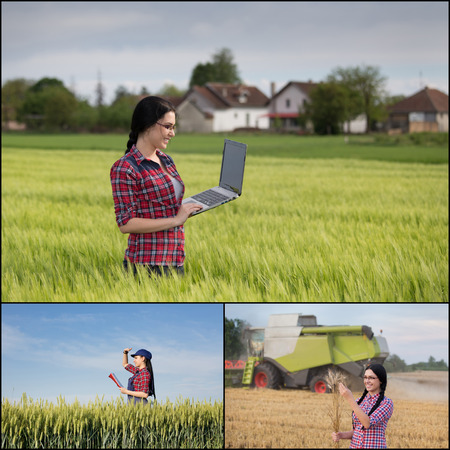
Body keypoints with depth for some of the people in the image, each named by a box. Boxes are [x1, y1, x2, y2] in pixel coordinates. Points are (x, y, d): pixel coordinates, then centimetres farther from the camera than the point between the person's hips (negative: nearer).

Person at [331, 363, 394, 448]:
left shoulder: (387, 403, -7)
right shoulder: (360, 401, 9)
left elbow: (368, 423, -20)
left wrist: (350, 398, -21)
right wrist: (341, 435, -5)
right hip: (355, 446, 5)